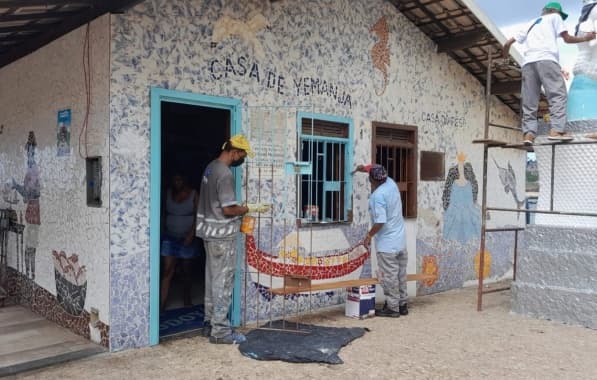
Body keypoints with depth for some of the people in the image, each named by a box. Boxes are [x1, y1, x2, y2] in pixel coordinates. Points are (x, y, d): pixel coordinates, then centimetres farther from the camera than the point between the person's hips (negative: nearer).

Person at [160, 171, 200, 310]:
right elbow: (165, 213, 10)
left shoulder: (193, 194, -6)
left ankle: (187, 300, 28)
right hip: (170, 238, 2)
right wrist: (163, 231, 6)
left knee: (186, 271, 11)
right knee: (167, 271, -3)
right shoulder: (168, 193, 4)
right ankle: (161, 305, -2)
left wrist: (191, 233, -17)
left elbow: (197, 216, -8)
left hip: (187, 239, -2)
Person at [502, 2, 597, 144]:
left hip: (528, 62, 5)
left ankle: (529, 134, -15)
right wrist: (585, 38, 31)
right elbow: (567, 39, 16)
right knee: (558, 94, -10)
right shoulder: (554, 17, 22)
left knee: (529, 102, 0)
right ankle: (556, 130, -26)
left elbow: (508, 43, 28)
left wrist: (505, 56, 47)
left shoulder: (530, 24, 35)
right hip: (546, 59, -5)